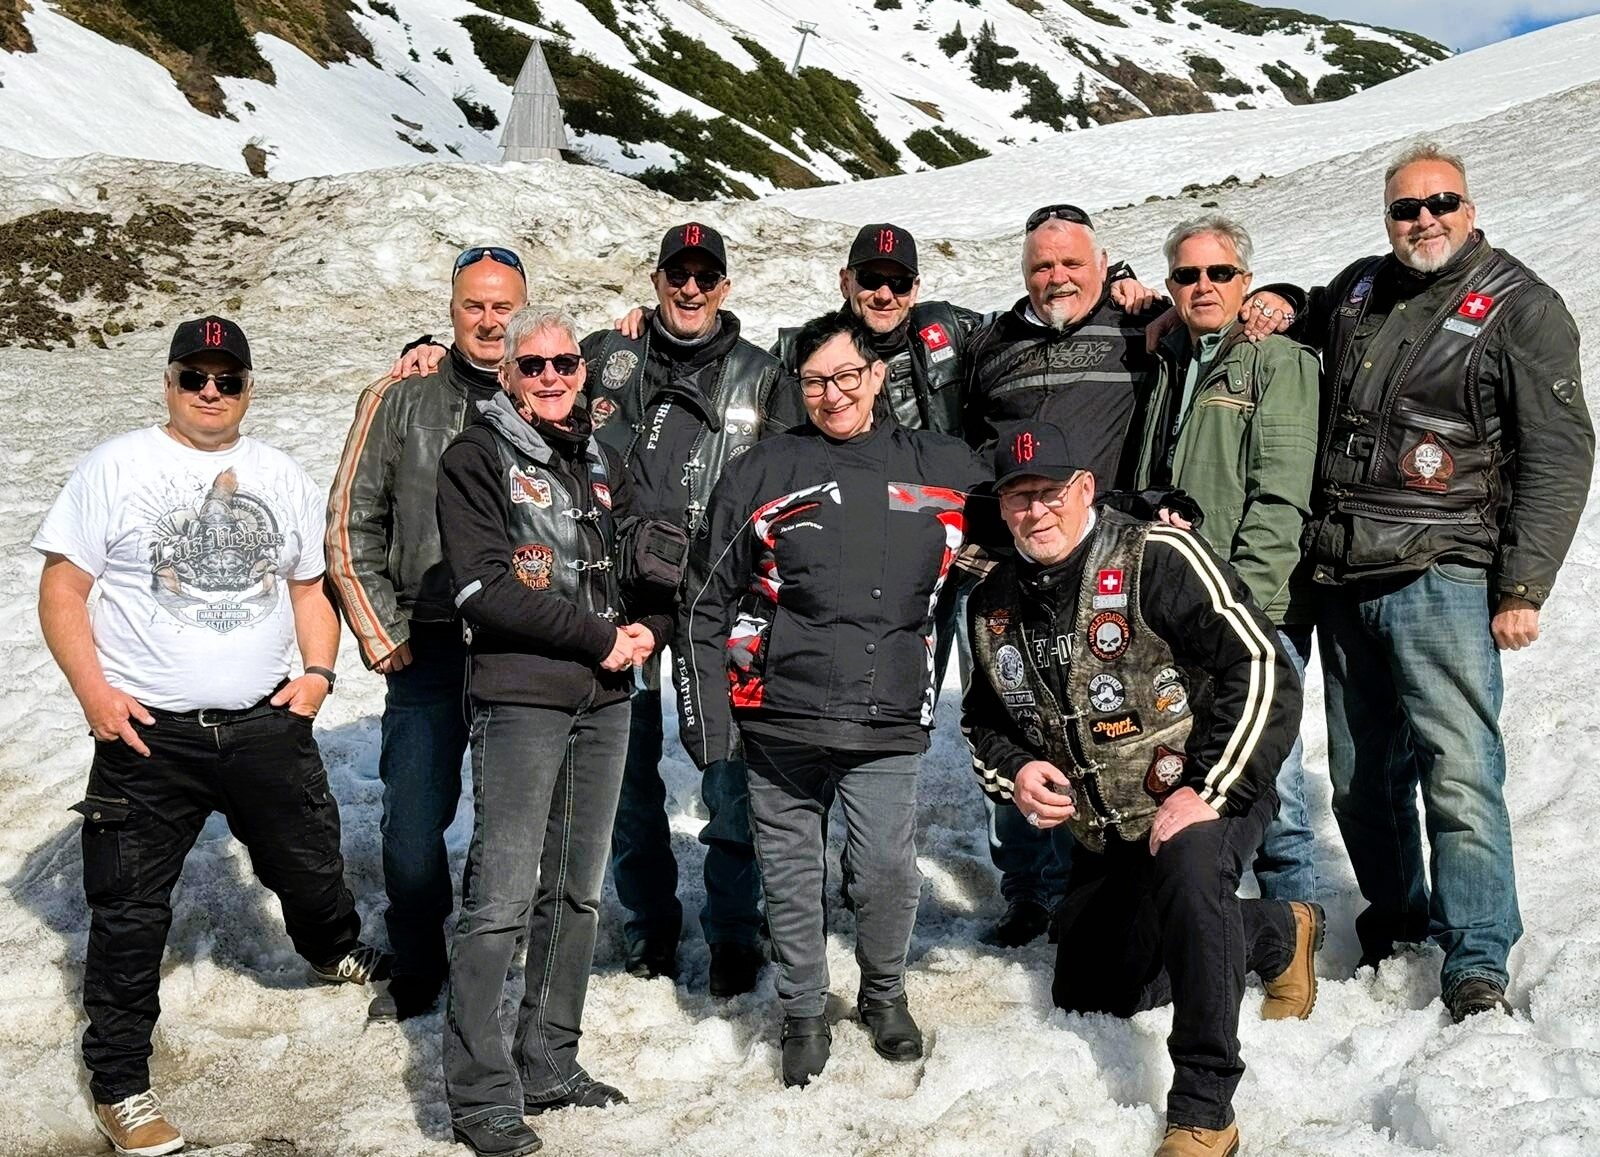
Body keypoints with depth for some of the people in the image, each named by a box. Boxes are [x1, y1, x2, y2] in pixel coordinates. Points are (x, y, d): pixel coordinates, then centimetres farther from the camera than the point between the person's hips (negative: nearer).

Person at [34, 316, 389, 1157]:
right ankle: (119, 1080, 18)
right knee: (130, 911, 3)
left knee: (310, 863, 19)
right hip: (148, 734, -3)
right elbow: (62, 588, -5)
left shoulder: (283, 479, 10)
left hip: (268, 723, 4)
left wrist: (318, 670, 1)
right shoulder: (116, 468, -3)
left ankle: (335, 953, 51)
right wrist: (92, 690, -15)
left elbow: (308, 586, 17)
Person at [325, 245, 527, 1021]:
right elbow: (352, 525, 6)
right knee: (414, 821, 3)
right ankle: (416, 970, 24)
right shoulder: (399, 402, 3)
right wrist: (382, 634, 0)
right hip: (429, 650, 0)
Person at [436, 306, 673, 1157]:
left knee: (577, 892, 12)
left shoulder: (600, 463, 17)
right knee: (502, 900, -7)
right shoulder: (477, 456, -2)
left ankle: (550, 1069, 23)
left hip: (605, 701, 7)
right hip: (521, 698, -6)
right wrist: (595, 635, -13)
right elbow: (483, 586, -13)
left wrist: (649, 627, -1)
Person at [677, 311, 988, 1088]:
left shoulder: (944, 467, 8)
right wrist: (705, 718, -1)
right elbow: (705, 601, 5)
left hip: (888, 719, 0)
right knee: (791, 874, 7)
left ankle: (884, 994, 24)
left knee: (889, 869, -5)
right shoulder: (762, 472, 4)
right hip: (779, 715, 0)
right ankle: (802, 1015, 28)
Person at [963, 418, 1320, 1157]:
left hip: (1209, 796, -7)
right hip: (1104, 832, 7)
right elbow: (983, 721, 14)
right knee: (1087, 995, 16)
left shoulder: (1159, 561, -20)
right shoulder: (994, 604, -1)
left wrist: (1207, 793, -29)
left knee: (1189, 869, -40)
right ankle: (1279, 935, 34)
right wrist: (1014, 775, -8)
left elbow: (1264, 671, -26)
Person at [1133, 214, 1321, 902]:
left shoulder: (1281, 362, -1)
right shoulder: (1168, 366, 19)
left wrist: (1240, 600, -18)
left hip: (1255, 612, -6)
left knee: (1268, 788, -6)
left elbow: (1281, 496, -10)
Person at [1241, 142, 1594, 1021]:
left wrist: (1522, 587, -12)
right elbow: (1313, 320, 40)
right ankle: (1395, 916, 32)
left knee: (1458, 769, -10)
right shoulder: (1358, 289, 16)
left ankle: (1476, 960, -2)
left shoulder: (1519, 306, -1)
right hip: (1341, 580, 6)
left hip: (1439, 580, -6)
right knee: (1362, 774, 14)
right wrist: (1282, 304, 14)